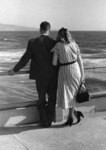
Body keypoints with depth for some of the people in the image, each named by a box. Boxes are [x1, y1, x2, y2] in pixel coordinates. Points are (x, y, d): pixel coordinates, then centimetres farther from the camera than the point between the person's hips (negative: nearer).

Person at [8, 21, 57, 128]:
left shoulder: (32, 42, -9)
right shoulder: (54, 43, -8)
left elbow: (25, 59, -8)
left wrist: (14, 70, 3)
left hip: (40, 76, 0)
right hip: (53, 75, 0)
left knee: (42, 99, 16)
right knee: (52, 98, 19)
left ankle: (45, 122, 21)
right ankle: (50, 119, 23)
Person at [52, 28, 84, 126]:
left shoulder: (58, 45, -9)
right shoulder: (74, 44, 1)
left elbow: (54, 63, -9)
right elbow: (80, 61, 2)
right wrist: (82, 75, 7)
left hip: (64, 72, -5)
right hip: (75, 70, 5)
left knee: (65, 96, 10)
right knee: (71, 94, 18)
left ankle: (76, 113, 6)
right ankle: (70, 117, 19)